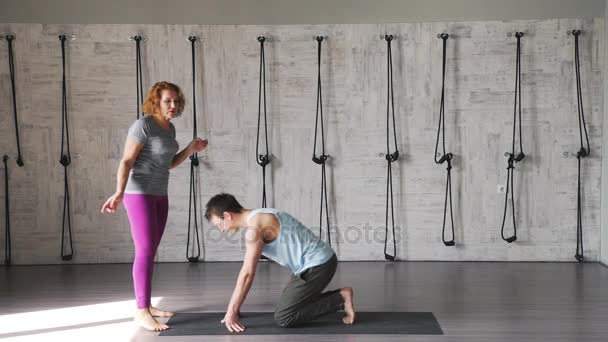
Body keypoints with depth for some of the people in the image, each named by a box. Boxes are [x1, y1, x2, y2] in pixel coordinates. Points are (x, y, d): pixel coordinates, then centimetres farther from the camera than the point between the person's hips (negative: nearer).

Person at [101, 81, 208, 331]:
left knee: (150, 252, 10)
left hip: (159, 194, 9)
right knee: (145, 251, -12)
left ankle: (145, 305, 17)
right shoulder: (143, 125, -15)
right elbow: (126, 161, -18)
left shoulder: (169, 128, 11)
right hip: (139, 193, -9)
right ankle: (142, 312, -11)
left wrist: (191, 149, 7)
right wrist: (119, 193, -30)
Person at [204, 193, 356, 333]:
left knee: (283, 318, -8)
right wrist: (234, 307, 21)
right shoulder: (257, 218, 14)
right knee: (288, 304, 20)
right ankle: (340, 297, 17)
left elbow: (247, 274, -19)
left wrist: (231, 312, -12)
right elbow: (247, 270, 20)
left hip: (317, 264, -10)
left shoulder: (254, 228, -18)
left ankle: (341, 298, -5)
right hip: (319, 260, 10)